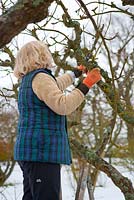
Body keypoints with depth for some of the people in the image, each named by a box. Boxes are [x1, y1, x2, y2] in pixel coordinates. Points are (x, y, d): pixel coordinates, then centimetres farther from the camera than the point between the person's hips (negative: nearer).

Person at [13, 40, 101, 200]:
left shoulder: (28, 79, 21)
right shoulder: (40, 77, -10)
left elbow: (55, 86, 40)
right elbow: (63, 105, -20)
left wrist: (75, 73, 54)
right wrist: (86, 84, -12)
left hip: (30, 151, 11)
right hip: (42, 151, -11)